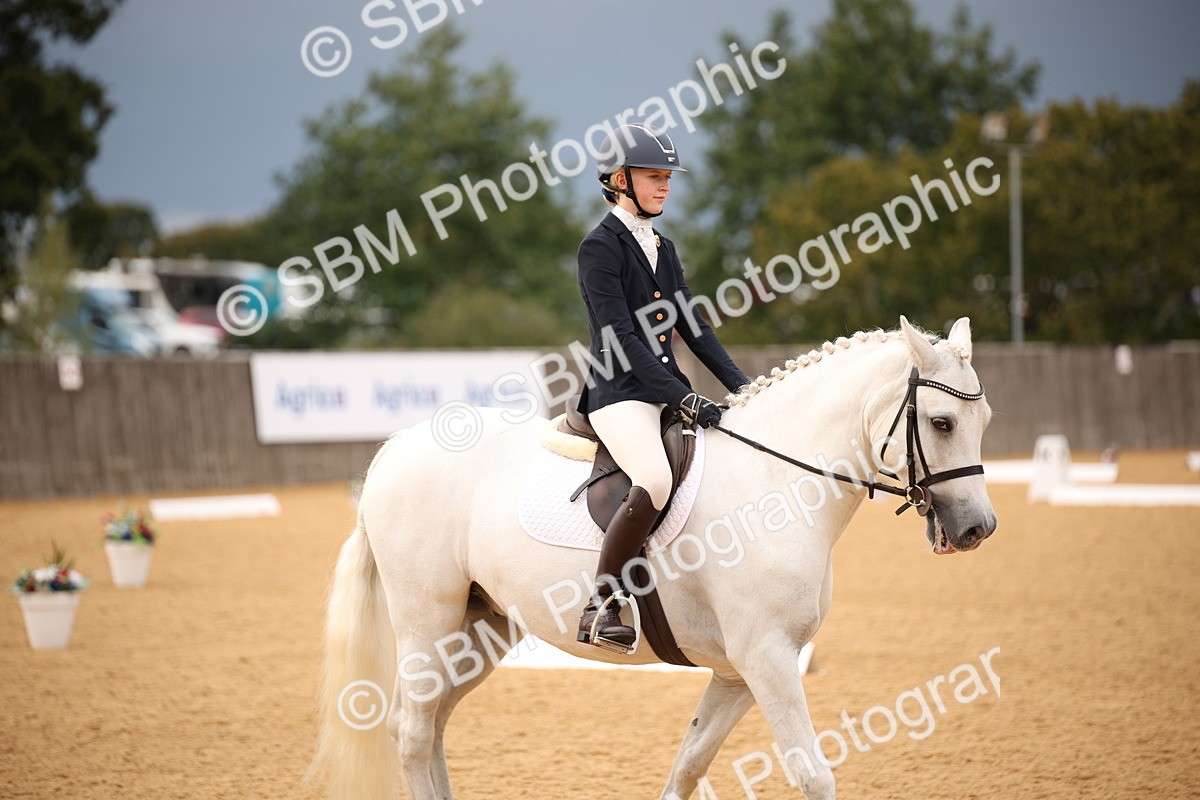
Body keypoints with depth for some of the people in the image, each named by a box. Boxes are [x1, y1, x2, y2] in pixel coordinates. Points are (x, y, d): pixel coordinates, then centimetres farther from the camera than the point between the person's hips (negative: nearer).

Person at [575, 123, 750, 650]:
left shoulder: (662, 247, 17)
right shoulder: (600, 247, -7)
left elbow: (692, 326, 16)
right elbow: (623, 339, -15)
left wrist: (741, 385, 4)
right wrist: (683, 399, -21)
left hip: (667, 391, 9)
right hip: (619, 394, -9)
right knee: (655, 480, -34)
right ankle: (600, 608, -25)